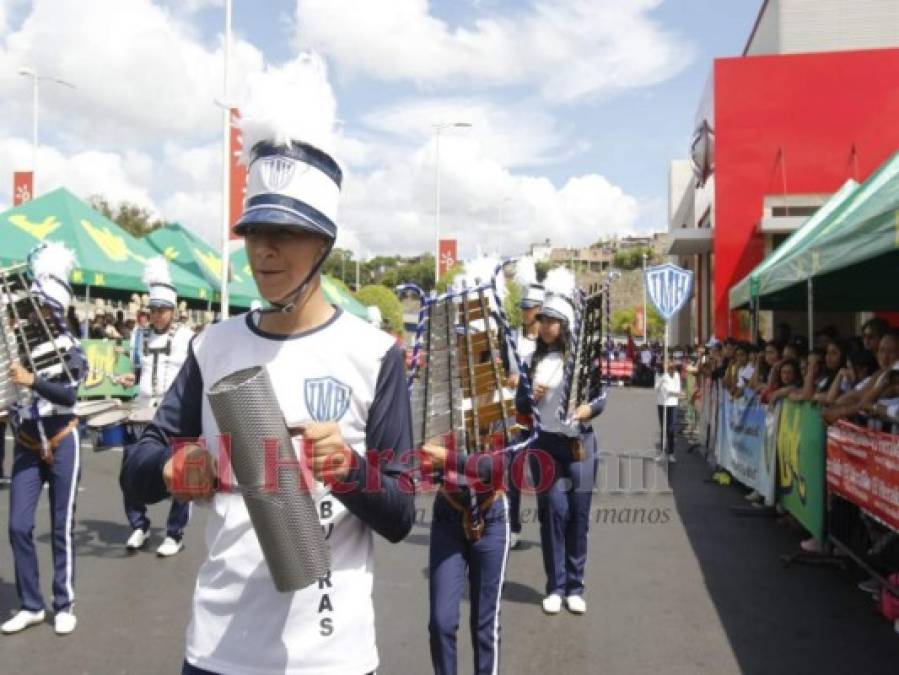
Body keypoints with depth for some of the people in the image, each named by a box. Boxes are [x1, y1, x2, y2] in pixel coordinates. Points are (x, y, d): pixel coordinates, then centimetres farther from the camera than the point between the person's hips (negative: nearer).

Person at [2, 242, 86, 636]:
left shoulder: (68, 346, -7)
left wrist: (32, 380, -31)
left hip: (61, 445, -3)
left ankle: (64, 605, 17)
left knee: (61, 528, 4)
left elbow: (69, 394, -20)